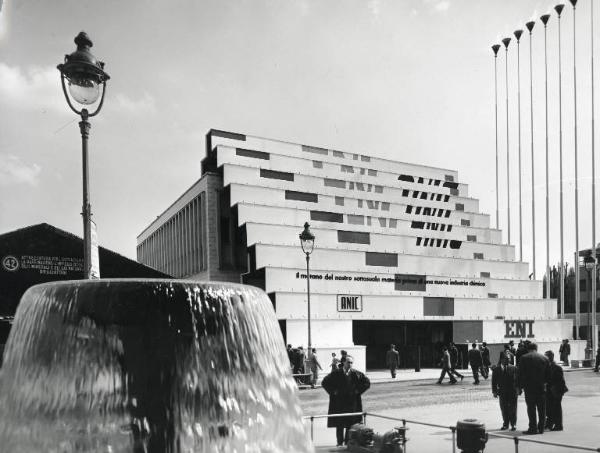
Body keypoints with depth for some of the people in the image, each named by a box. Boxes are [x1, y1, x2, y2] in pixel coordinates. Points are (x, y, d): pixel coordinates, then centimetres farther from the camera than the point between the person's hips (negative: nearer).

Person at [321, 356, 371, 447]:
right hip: (339, 402, -1)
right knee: (339, 424, 3)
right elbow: (324, 382, 1)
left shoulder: (356, 374, -1)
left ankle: (348, 442, 14)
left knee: (350, 424, 4)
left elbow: (367, 382, 7)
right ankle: (340, 442, 13)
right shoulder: (336, 373, -4)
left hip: (352, 402, 1)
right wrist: (333, 391, -4)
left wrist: (358, 391, 0)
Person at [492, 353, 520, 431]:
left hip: (512, 392, -1)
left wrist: (518, 390, -8)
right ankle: (505, 424, 19)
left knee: (512, 409, 2)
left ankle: (513, 424, 12)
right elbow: (494, 382, 5)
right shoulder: (496, 370, 3)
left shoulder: (514, 368, 0)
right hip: (502, 392, 1)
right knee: (504, 409, 7)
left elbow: (517, 380, -1)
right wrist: (494, 391, -1)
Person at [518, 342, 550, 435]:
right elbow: (548, 374, 7)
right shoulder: (545, 358, 5)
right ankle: (541, 428, 14)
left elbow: (521, 374, -5)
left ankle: (533, 428, -1)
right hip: (542, 388, 3)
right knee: (542, 409, 9)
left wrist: (520, 386, 2)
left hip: (529, 387, -3)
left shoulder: (524, 358, -5)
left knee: (531, 408, 1)